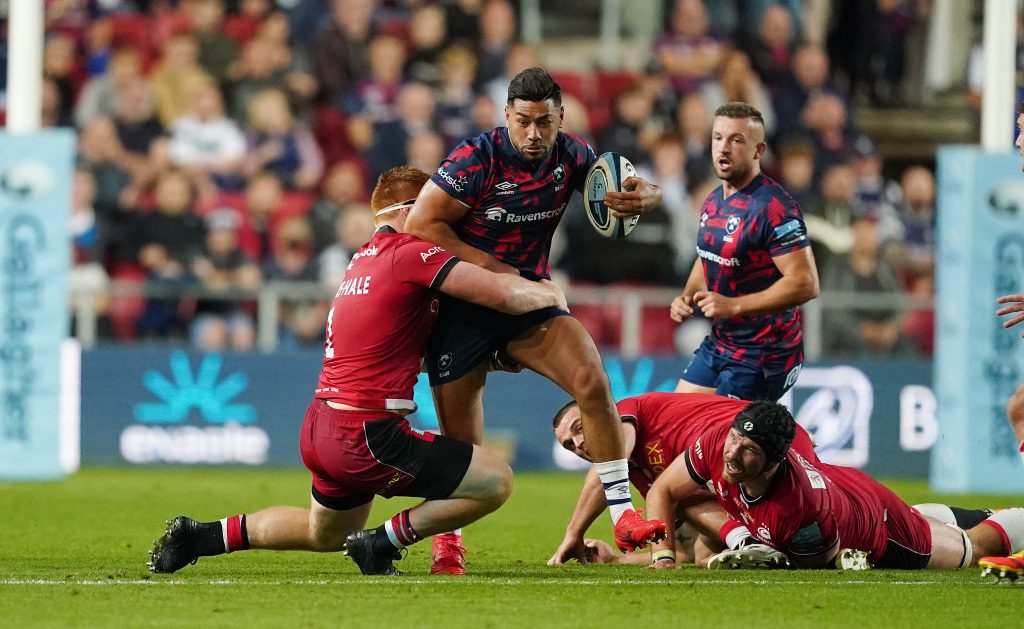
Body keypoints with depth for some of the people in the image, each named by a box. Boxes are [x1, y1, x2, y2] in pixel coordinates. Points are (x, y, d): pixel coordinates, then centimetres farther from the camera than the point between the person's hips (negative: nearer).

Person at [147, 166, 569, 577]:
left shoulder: (364, 259, 15)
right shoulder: (411, 253, -13)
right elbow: (505, 294, -19)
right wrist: (549, 294, 2)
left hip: (319, 428, 9)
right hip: (366, 434, -9)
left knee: (325, 535, 34)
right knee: (496, 481, -7)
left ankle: (201, 535, 28)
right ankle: (382, 542, -2)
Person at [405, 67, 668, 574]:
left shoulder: (570, 156, -5)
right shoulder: (477, 158, -19)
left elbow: (623, 187, 4)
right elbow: (420, 223, -20)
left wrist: (643, 197, -22)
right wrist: (491, 267, -21)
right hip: (462, 308, -4)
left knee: (592, 381, -19)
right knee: (461, 444, 0)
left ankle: (623, 517, -13)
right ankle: (446, 538, 28)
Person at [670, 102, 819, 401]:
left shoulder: (774, 208, -21)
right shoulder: (713, 201, 8)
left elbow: (805, 284, -27)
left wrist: (734, 306, -28)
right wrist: (687, 296, 5)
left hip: (761, 356, -9)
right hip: (718, 342, 9)